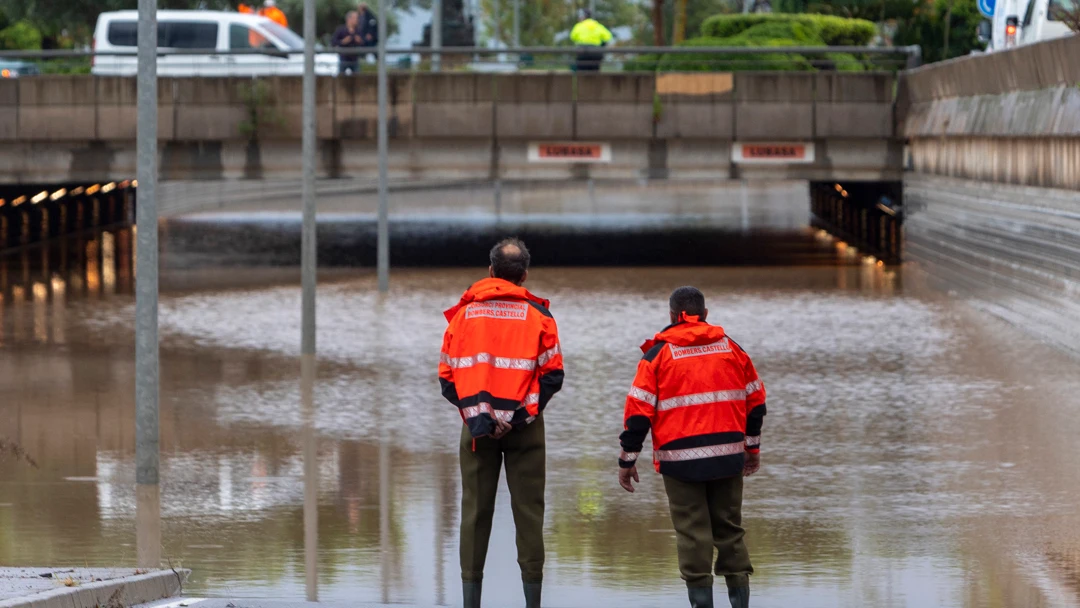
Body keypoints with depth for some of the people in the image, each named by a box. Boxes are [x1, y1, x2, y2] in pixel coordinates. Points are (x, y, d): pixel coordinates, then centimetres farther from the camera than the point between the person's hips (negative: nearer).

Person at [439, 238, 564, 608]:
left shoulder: (464, 312, 4)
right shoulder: (537, 314, -2)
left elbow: (447, 375, 2)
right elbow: (552, 375, -6)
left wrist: (470, 407, 4)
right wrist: (531, 406, 0)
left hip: (477, 424, 2)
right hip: (523, 425, -2)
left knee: (475, 509, 5)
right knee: (528, 508, 3)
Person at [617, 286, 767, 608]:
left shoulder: (658, 353, -2)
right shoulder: (730, 348, 9)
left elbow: (638, 410, -6)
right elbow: (755, 400, 16)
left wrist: (627, 459, 0)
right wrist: (752, 446, 28)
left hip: (681, 460, -3)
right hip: (728, 457, 3)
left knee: (692, 531, 1)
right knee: (729, 527, 13)